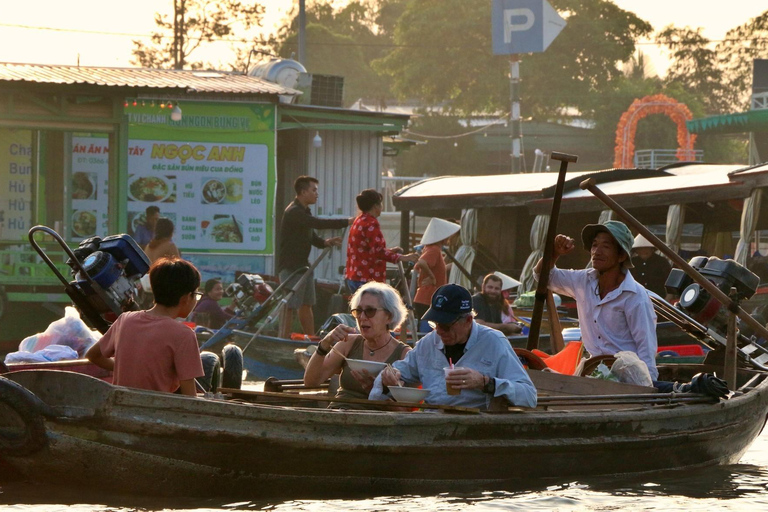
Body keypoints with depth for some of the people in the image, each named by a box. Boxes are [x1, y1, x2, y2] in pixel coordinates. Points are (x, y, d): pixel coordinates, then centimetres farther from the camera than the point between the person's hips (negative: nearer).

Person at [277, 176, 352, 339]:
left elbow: (312, 238, 20)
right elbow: (319, 224, -27)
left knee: (306, 305, 12)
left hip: (303, 265, 10)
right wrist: (347, 222, -25)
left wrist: (326, 242, -3)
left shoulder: (304, 212, 16)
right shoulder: (294, 212, -17)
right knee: (289, 307, -9)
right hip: (290, 266, -10)